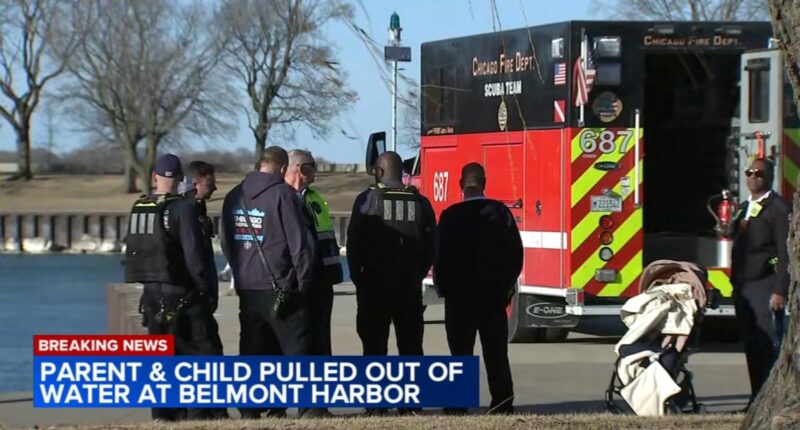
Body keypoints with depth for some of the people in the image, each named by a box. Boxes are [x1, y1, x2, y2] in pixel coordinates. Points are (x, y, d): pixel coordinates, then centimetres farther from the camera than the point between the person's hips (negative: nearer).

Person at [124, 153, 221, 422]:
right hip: (182, 294, -6)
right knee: (203, 351, -1)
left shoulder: (138, 210, 6)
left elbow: (131, 252, 12)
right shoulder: (182, 209, -13)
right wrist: (208, 289, -7)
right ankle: (201, 410, -9)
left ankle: (164, 413, 10)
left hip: (152, 293, 6)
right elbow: (194, 254, -16)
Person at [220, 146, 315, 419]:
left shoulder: (234, 197, 9)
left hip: (246, 287, 6)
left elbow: (226, 243, 17)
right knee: (297, 346, -3)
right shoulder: (282, 194, -11)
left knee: (253, 349, 10)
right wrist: (304, 280, -2)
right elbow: (299, 242, -11)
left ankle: (250, 408, 9)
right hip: (280, 288, -6)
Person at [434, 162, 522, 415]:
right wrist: (506, 285, 14)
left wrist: (442, 287, 5)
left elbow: (442, 256, -8)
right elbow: (516, 252, 4)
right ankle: (503, 402, 3)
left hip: (460, 294, -3)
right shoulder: (502, 213, -1)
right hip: (496, 294, 3)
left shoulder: (451, 216, -11)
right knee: (496, 351, 6)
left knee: (461, 351, 2)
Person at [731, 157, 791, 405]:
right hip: (743, 287, 8)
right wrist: (735, 284, 15)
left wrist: (780, 291, -18)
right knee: (751, 344, 8)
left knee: (770, 345, -8)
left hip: (765, 286, -8)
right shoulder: (745, 208, 18)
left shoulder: (778, 208, -7)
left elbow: (785, 253, -13)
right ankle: (757, 397, 13)